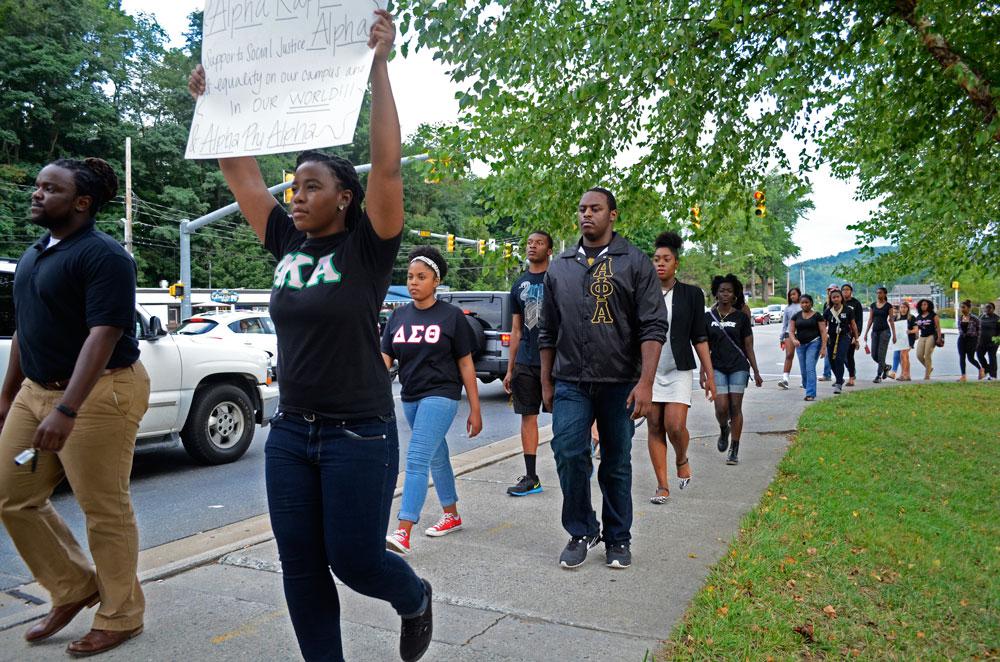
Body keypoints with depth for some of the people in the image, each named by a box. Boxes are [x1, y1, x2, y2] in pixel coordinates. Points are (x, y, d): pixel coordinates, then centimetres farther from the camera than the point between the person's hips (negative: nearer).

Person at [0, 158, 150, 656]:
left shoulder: (103, 255, -14)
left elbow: (103, 335, -22)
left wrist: (66, 411, -28)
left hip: (98, 394, -9)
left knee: (104, 510, 0)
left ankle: (119, 617, 17)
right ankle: (74, 588, 28)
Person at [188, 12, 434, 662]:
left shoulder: (366, 248, -8)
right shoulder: (287, 244, 6)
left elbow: (388, 165, -20)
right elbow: (241, 171, 12)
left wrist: (379, 65, -21)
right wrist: (211, 100, 7)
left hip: (360, 434, -6)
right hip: (291, 432, 6)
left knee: (356, 560, 3)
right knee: (301, 570, 10)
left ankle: (415, 597, 37)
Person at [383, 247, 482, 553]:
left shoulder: (451, 316, -5)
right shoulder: (398, 316, 8)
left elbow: (465, 364, -3)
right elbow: (385, 358, 4)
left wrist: (475, 410, -3)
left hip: (440, 395, -6)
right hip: (410, 398, 6)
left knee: (416, 459, -15)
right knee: (436, 457, 18)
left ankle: (403, 533, -17)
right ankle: (451, 516, 34)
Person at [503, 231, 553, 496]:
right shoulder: (519, 285, 13)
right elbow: (516, 330, 15)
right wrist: (509, 369, 12)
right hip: (525, 362, 5)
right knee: (528, 416, 6)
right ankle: (531, 477, 13)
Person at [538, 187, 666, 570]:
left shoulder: (635, 263, 0)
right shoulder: (560, 267, 11)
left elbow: (653, 327, -6)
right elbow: (548, 331, 15)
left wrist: (645, 383, -15)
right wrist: (546, 383, 12)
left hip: (620, 384, -2)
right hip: (571, 384, 2)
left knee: (617, 465, 8)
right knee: (568, 453, -10)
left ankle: (618, 539, 24)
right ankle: (581, 532, 10)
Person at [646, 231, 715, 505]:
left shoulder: (692, 294, 2)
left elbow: (699, 337, 4)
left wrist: (709, 373, 1)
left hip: (679, 371, -2)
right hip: (649, 370, 2)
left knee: (675, 426, -13)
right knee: (655, 428, 3)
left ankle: (682, 460, 21)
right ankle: (662, 486, 13)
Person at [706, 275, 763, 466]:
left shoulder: (741, 317, 2)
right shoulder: (708, 317, 5)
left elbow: (748, 346, 4)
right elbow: (705, 347, 9)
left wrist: (756, 372, 3)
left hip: (738, 367, -1)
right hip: (717, 368, 1)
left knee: (736, 408, -2)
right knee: (721, 408, -10)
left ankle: (734, 450, 7)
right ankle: (724, 430, 24)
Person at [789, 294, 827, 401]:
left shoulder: (817, 316, -1)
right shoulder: (796, 316, 9)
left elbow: (823, 332, -4)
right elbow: (791, 331, 5)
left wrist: (823, 347, -12)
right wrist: (794, 340, -16)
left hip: (814, 343, -4)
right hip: (800, 344, 4)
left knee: (810, 368, -14)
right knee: (803, 371, 9)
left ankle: (810, 394, -14)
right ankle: (808, 388, 32)